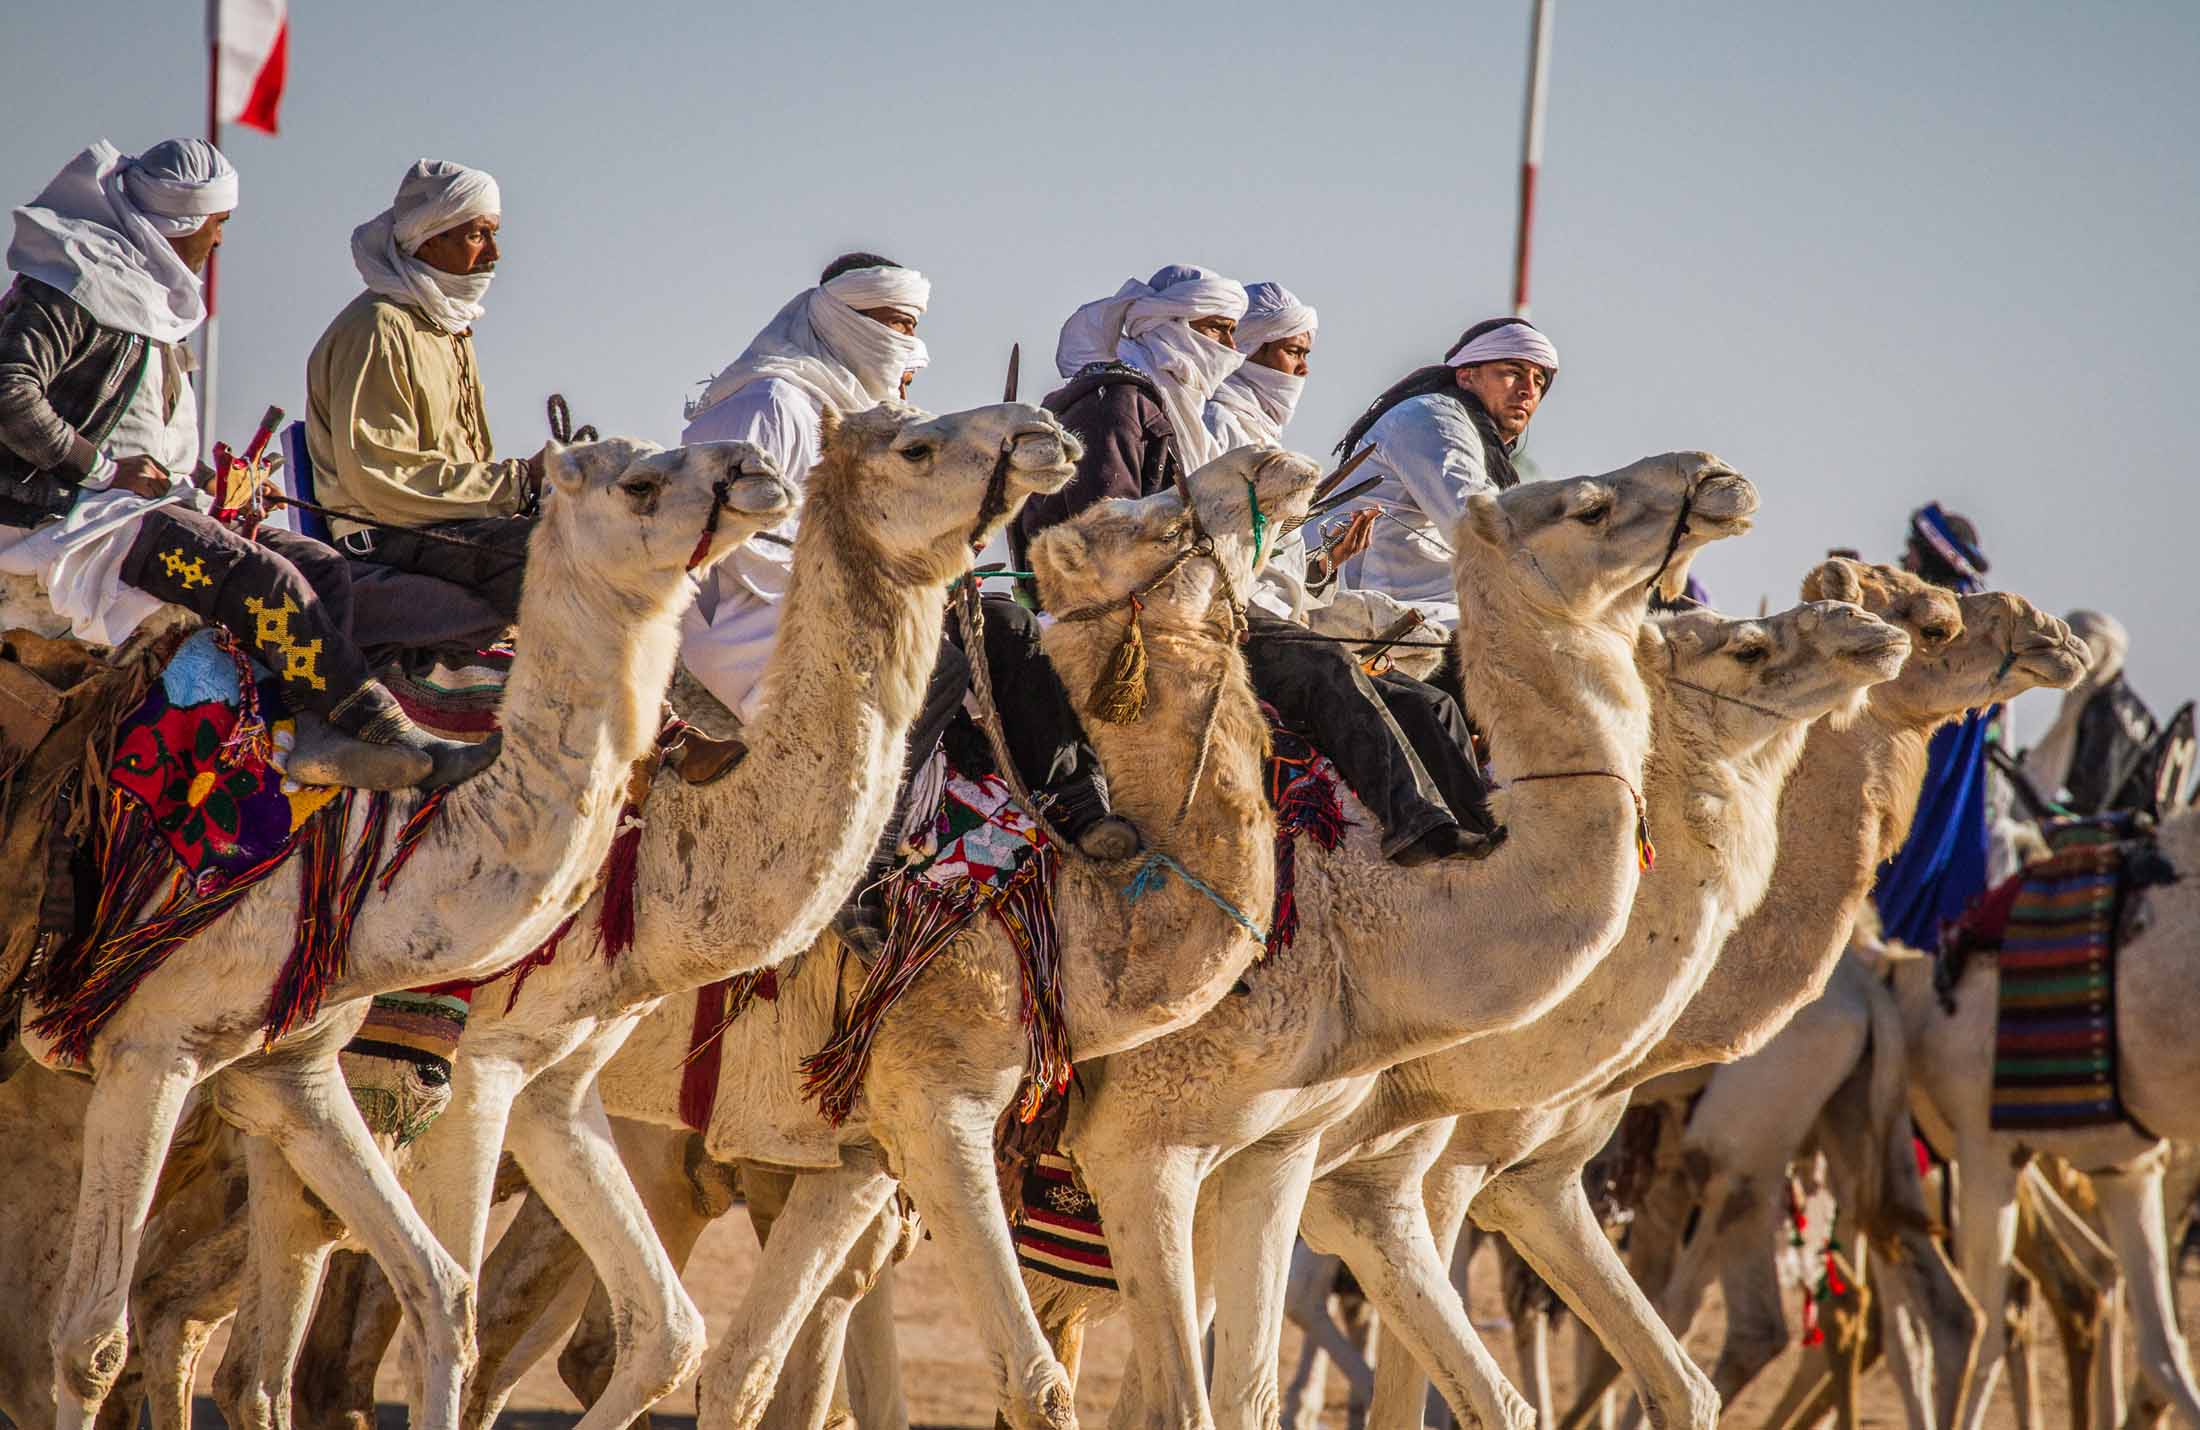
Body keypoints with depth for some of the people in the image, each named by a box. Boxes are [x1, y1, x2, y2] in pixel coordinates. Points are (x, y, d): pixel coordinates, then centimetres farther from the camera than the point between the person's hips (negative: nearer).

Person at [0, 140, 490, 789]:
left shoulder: (147, 290, 22)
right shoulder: (77, 280, -9)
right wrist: (105, 467, -18)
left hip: (143, 495, 10)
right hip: (73, 512, -10)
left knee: (321, 565, -4)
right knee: (266, 579, -24)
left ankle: (320, 734, -22)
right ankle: (382, 733, -23)